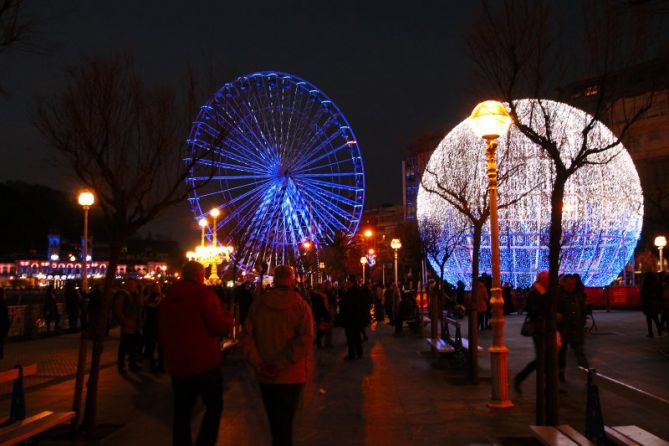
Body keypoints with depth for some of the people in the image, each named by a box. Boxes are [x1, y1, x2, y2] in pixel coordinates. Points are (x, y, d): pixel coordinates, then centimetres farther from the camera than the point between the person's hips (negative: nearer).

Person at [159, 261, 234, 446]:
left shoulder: (167, 298, 8)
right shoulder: (204, 294, -12)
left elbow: (162, 332, 19)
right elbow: (221, 327, -15)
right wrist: (228, 316, 6)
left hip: (177, 365, 6)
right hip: (205, 363, -6)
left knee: (182, 413, 11)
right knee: (214, 407, 8)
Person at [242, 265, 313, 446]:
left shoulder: (258, 304, -2)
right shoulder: (300, 305, -9)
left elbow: (247, 336, -7)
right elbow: (304, 341, -20)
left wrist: (258, 364, -10)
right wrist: (279, 364, -18)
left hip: (265, 376, 2)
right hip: (291, 376, -2)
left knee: (275, 422, 17)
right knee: (285, 423, 9)